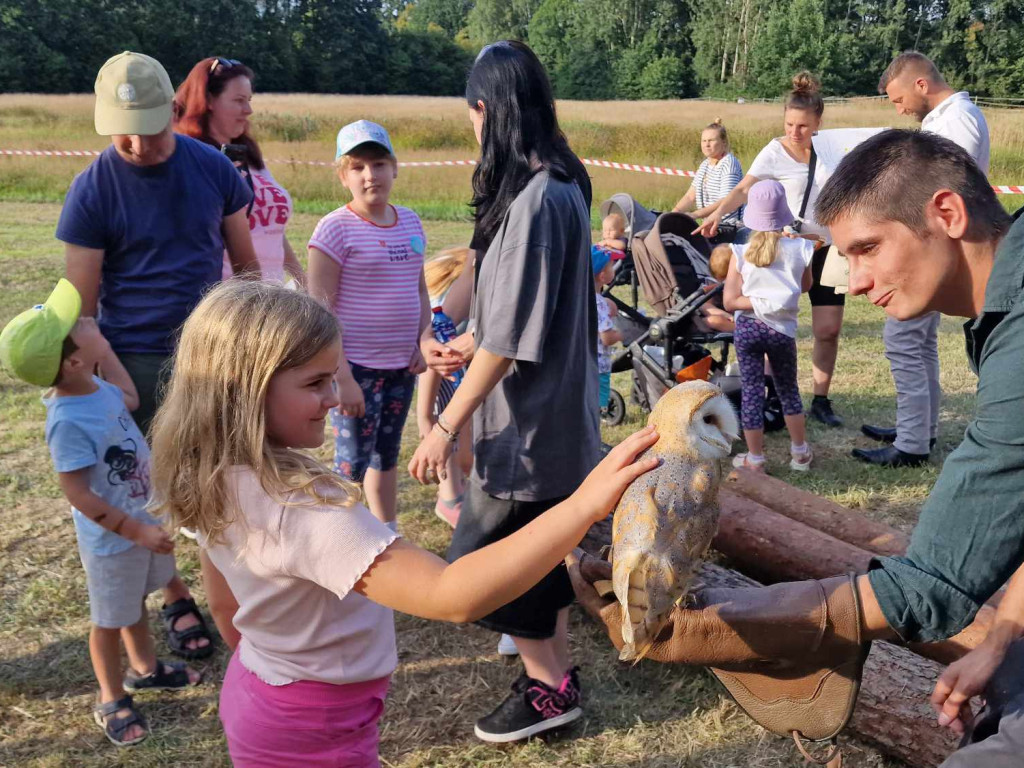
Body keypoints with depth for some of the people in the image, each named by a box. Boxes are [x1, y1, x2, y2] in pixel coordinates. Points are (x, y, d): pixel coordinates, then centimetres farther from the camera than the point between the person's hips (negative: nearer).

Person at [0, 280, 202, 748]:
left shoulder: (97, 389, -7)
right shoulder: (69, 421, -32)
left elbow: (129, 399, 17)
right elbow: (77, 492, -29)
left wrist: (105, 350, 9)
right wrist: (135, 530, -26)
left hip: (143, 519, 8)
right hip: (113, 539, -8)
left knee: (136, 601, 28)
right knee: (111, 620, 13)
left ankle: (144, 668, 51)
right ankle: (112, 701, 34)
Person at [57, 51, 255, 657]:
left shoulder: (214, 168, -3)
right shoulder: (93, 190, -10)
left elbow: (246, 262, 6)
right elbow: (82, 305, -8)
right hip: (139, 363, -2)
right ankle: (177, 600, 28)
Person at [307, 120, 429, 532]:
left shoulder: (410, 222, 6)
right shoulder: (335, 228, -13)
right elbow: (320, 311, -15)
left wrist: (421, 344, 3)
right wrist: (342, 377, -19)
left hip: (400, 366, 6)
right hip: (357, 367, -6)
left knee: (386, 453, 20)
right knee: (353, 461, 0)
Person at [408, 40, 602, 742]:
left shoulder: (533, 198, -23)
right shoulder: (560, 184, 7)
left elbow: (513, 335, -24)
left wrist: (447, 426, -18)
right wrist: (470, 345, 18)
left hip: (531, 420, -9)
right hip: (556, 410, 9)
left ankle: (549, 689, 20)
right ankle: (555, 671, 34)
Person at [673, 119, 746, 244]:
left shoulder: (729, 163, -12)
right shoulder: (705, 164, 14)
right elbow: (690, 196, 12)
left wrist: (695, 215, -30)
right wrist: (675, 212, -7)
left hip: (730, 228, -8)